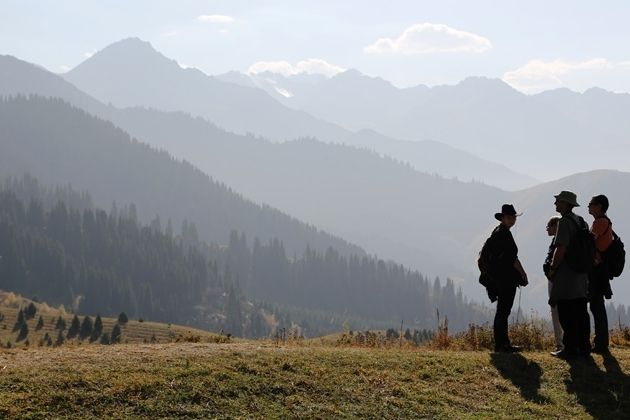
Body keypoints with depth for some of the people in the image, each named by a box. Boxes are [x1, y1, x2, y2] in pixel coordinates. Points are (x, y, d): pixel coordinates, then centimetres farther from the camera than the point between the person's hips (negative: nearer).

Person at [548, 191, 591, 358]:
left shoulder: (565, 222, -13)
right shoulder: (581, 222, 14)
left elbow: (561, 249, -20)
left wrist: (552, 269, -10)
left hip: (566, 275, -9)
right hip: (582, 275, 9)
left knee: (567, 315, -5)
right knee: (580, 313, 11)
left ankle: (570, 349, -5)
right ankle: (584, 347, 13)